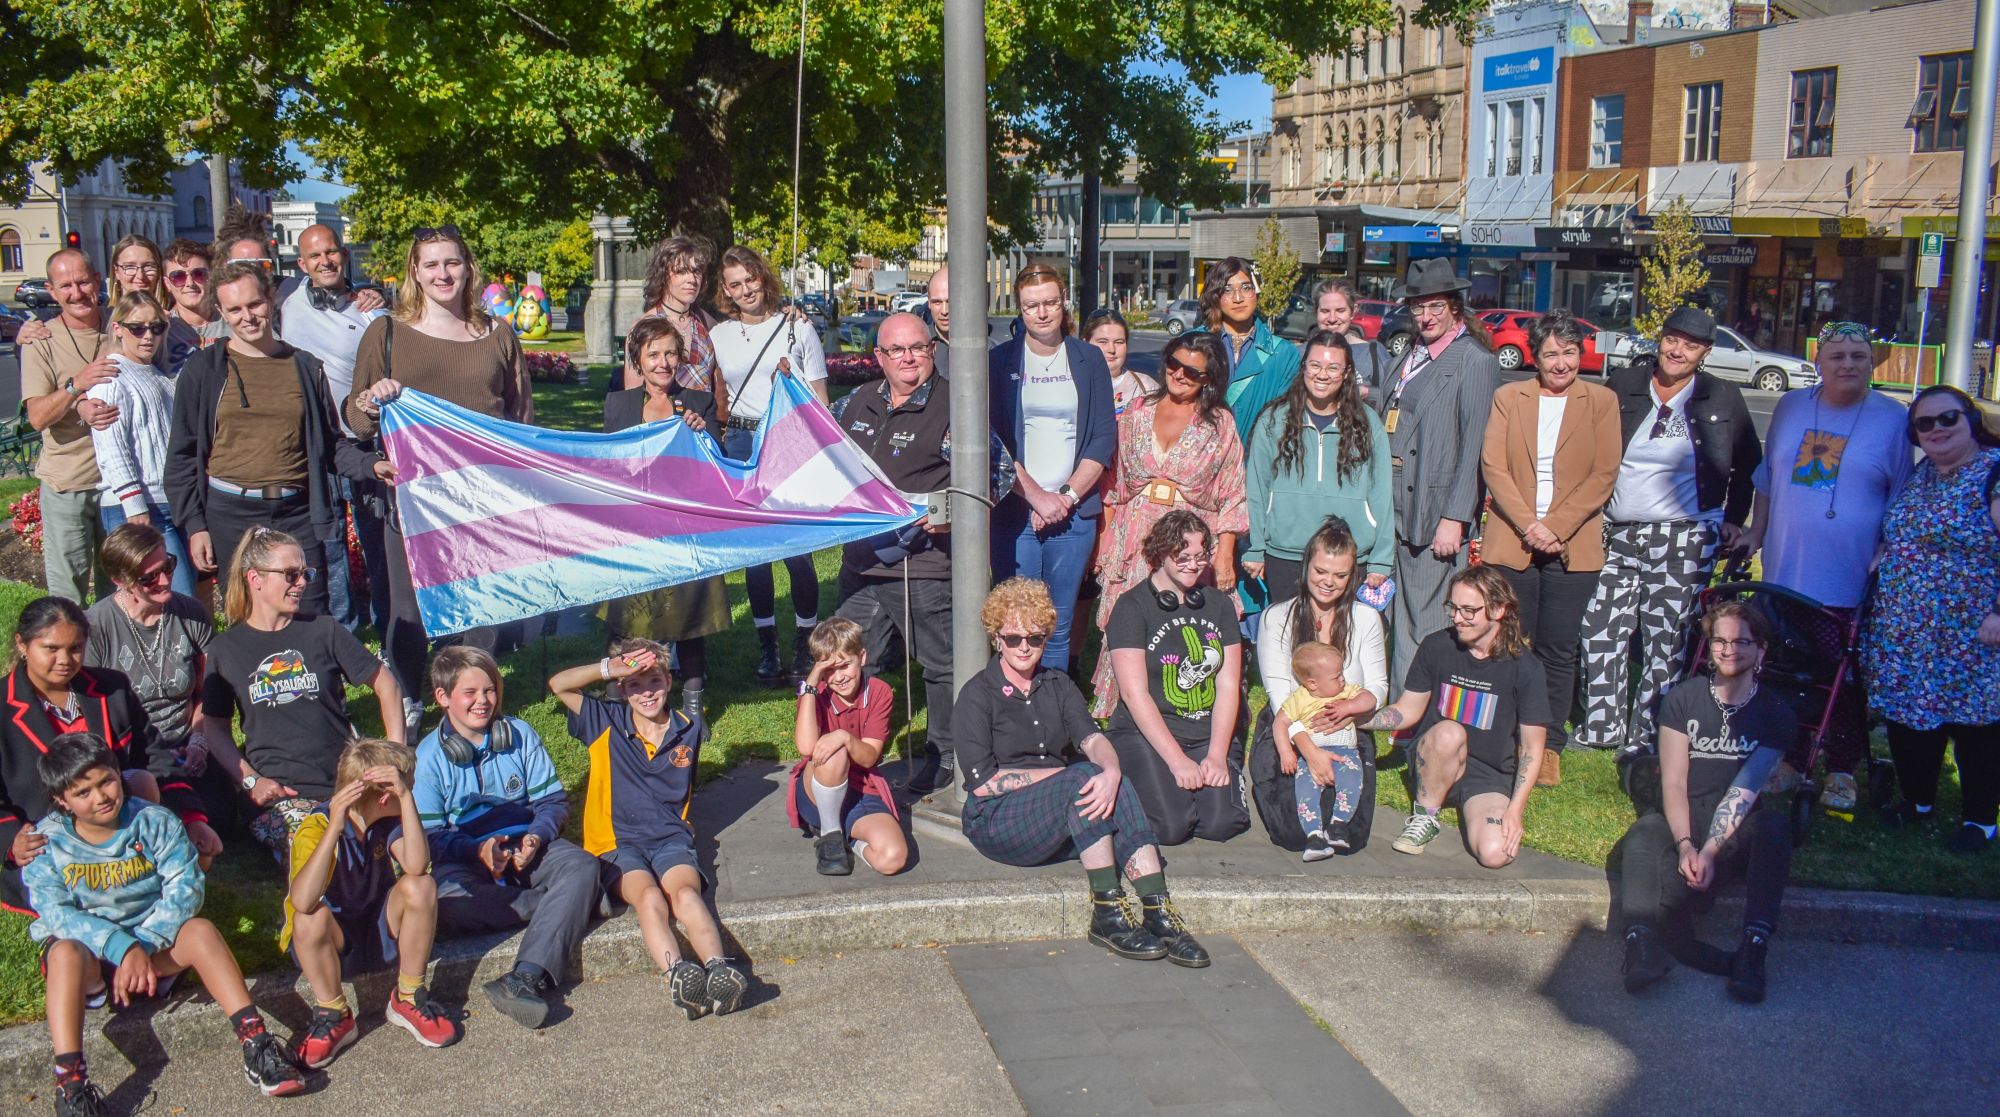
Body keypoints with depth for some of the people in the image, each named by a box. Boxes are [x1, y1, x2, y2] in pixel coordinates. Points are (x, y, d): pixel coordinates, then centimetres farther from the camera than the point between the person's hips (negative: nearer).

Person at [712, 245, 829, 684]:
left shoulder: (797, 328, 4)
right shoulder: (718, 336, 11)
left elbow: (819, 398, 4)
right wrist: (722, 439, 9)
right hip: (742, 446, 3)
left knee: (797, 548, -8)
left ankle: (805, 647, 6)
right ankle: (767, 648, 14)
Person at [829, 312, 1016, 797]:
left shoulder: (953, 407, -8)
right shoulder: (855, 404, 11)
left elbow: (1000, 471, -9)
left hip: (926, 565, -5)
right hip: (862, 560, 6)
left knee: (941, 665, 7)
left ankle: (946, 754, 23)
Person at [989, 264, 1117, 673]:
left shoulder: (1088, 360, 9)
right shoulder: (1001, 360, 5)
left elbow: (1104, 439, 5)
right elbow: (993, 440, -1)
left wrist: (1067, 496, -7)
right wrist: (1036, 496, -10)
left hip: (1074, 511, 1)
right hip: (1014, 512, -1)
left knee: (1059, 626, 4)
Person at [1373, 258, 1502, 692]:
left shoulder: (1475, 362, -8)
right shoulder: (1410, 355, 16)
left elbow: (1474, 447, -12)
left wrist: (1455, 518, -16)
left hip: (1436, 514, -7)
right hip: (1395, 510, 7)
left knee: (1425, 629, -3)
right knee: (1399, 625, 12)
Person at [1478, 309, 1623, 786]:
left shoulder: (1602, 401, 5)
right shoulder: (1508, 397, 9)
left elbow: (1604, 474, -2)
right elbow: (1493, 466, 1)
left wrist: (1555, 527, -12)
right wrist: (1527, 525, -12)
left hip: (1572, 547, -1)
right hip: (1511, 542, 1)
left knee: (1558, 650, 1)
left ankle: (1549, 747, 12)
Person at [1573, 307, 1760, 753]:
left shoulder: (1723, 399, 3)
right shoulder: (1622, 386, 5)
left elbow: (1749, 465, 14)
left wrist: (1733, 519, 7)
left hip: (1685, 540, -2)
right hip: (1616, 533, 2)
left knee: (1665, 641, -1)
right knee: (1601, 632, 2)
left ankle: (1647, 734, 10)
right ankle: (1602, 727, 15)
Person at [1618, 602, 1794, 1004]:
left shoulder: (1776, 715, 0)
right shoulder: (1682, 699, 2)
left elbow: (1744, 792, -12)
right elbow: (1674, 781, -6)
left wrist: (1709, 851, -25)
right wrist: (1685, 845, -22)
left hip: (1734, 831, 0)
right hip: (1678, 821, 0)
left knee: (1774, 828, -33)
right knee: (1643, 836, -33)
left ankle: (1753, 951, -42)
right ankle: (1641, 943, -54)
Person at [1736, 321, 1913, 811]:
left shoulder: (1895, 420, -3)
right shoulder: (1790, 407, 6)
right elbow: (1767, 477, 17)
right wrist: (1755, 532, 13)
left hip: (1851, 585, -3)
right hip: (1785, 574, 3)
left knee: (1846, 680, 6)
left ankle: (1842, 770, 20)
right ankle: (1791, 761, 26)